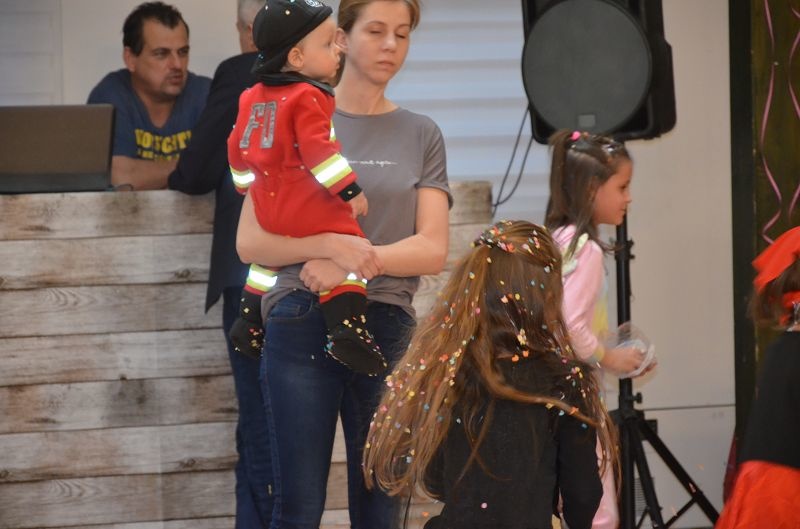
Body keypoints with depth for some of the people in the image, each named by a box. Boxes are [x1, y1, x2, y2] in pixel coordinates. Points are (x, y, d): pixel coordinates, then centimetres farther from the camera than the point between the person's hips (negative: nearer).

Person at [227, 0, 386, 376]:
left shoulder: (253, 96, 11)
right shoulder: (308, 98, -16)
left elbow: (238, 146, 18)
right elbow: (317, 150, -24)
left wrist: (247, 185, 32)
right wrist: (350, 190, -20)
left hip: (268, 210, 9)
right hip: (309, 210, -9)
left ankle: (250, 324, 40)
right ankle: (347, 330, -28)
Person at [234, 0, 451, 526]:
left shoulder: (421, 135, 9)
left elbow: (432, 250, 1)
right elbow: (251, 242, -2)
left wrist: (355, 264, -13)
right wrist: (333, 244, -17)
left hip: (387, 326, 2)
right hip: (302, 324, -2)